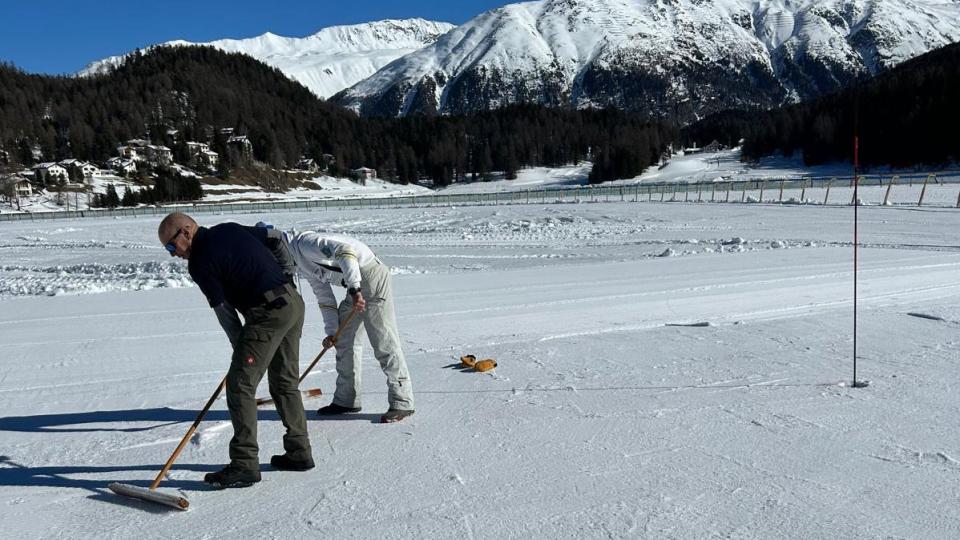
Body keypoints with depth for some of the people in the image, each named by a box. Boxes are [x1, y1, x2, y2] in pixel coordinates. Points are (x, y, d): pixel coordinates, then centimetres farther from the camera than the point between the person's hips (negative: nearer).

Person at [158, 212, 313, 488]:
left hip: (269, 314, -9)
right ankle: (299, 452, 24)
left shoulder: (200, 261, -7)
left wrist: (241, 348, 7)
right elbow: (278, 239, 20)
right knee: (285, 383, 17)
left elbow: (224, 311, -4)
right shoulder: (230, 228, 14)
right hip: (294, 301, 9)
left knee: (240, 383, -3)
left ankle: (245, 464, -2)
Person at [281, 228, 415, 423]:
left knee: (384, 342, -10)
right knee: (344, 341, 14)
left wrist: (354, 288, -31)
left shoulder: (304, 242, -12)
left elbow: (343, 250, -26)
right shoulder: (301, 263, 19)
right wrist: (331, 332, 15)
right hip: (355, 287, 11)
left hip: (370, 275, -11)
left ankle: (402, 403, -6)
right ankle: (346, 400, 24)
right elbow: (324, 297, 21)